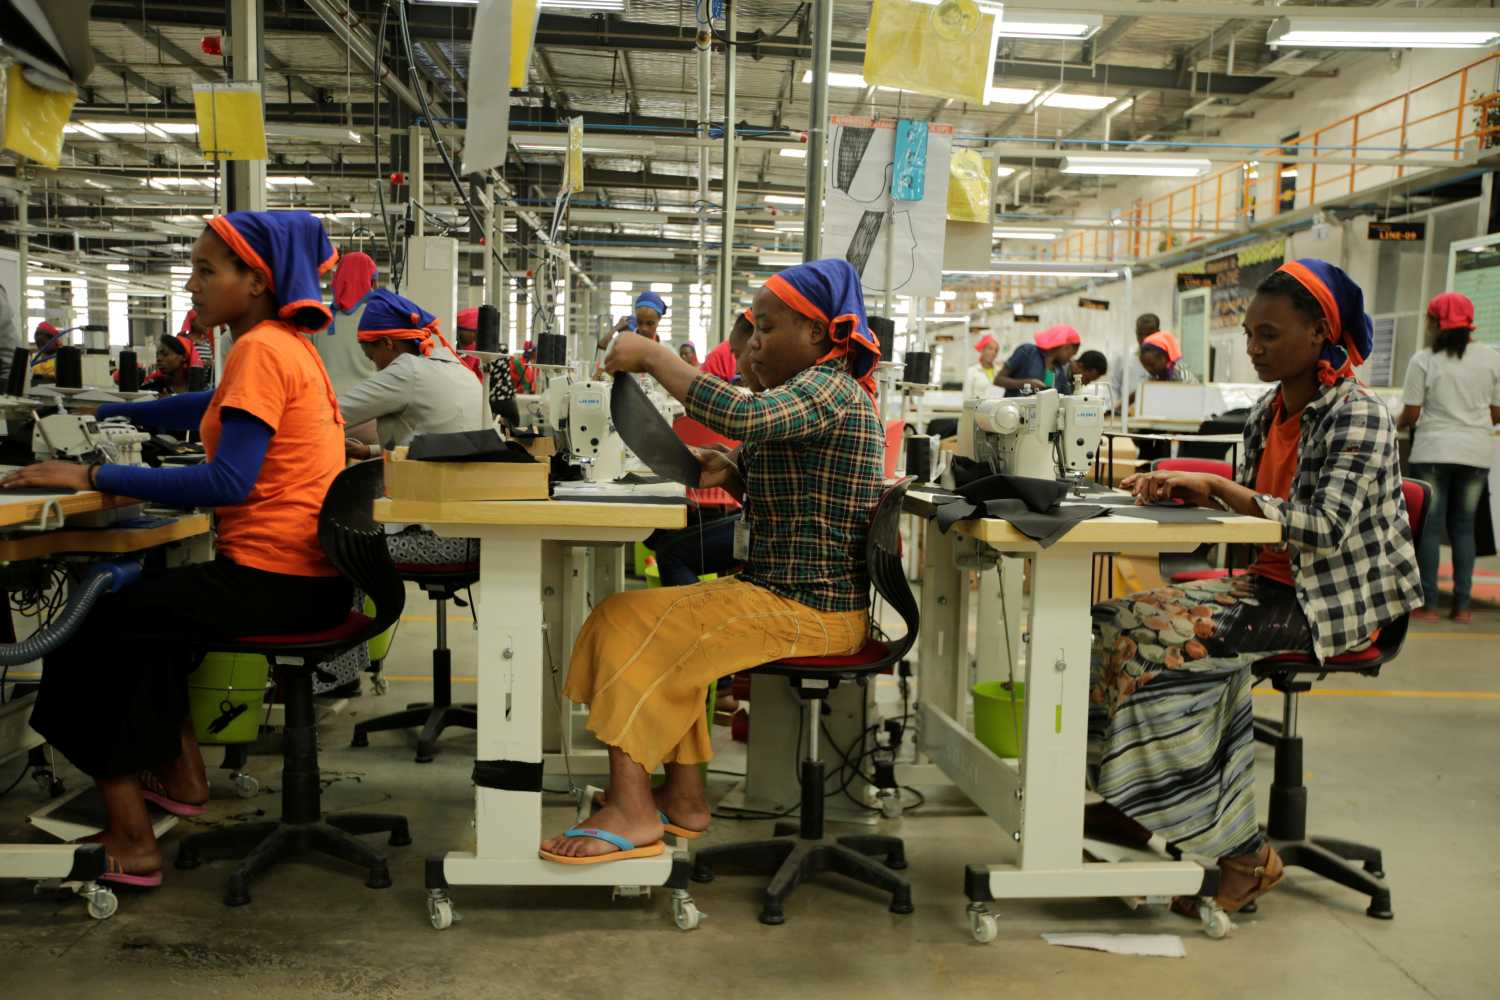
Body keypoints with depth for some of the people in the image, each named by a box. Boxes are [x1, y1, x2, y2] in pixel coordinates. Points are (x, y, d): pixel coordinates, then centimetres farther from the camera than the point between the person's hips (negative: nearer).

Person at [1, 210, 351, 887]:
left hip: (274, 581, -9)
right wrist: (107, 412, 22)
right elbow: (213, 409, 26)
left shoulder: (260, 350, -16)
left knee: (97, 626, 5)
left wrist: (93, 478, -19)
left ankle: (128, 837, 8)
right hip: (309, 574, 9)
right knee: (145, 606, 29)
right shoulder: (289, 343, 12)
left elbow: (227, 482, -24)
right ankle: (180, 775, 31)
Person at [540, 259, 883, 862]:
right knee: (665, 625, 12)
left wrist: (653, 356, -24)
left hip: (808, 610, -11)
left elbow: (743, 416, -35)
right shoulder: (821, 390, 18)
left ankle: (632, 811, -7)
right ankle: (683, 796, 8)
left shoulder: (829, 388, -14)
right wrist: (731, 474, 1)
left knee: (626, 623, -11)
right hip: (795, 594, 11)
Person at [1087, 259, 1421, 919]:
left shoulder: (1357, 416, -13)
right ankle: (1134, 805, -3)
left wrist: (1218, 484, -28)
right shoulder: (1270, 411, 11)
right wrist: (1180, 489, -6)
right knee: (1122, 622, -10)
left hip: (1338, 601, -8)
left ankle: (1240, 851, -13)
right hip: (1273, 583, 8)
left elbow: (1326, 527, -25)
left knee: (1170, 639, -24)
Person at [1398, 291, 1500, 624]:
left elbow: (1411, 414, -5)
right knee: (1464, 526, 10)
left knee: (1430, 526, 3)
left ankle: (1429, 604, 2)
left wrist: (1398, 425, 17)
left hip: (1433, 451, -3)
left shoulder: (1424, 360, -6)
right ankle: (1462, 605, 10)